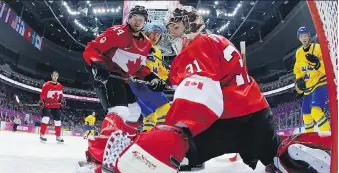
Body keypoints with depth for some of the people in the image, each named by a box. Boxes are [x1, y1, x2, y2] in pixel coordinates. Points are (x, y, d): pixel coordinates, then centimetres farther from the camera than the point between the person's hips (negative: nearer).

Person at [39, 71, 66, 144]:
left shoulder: (60, 86, 7)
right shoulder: (46, 85, -10)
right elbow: (42, 94, -11)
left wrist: (62, 99, -2)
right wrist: (41, 101, -26)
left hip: (56, 106, 5)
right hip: (47, 105, -5)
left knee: (58, 120, 7)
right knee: (46, 118, -19)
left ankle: (58, 136, 18)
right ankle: (42, 135, -8)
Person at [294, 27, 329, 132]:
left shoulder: (318, 48, -10)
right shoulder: (298, 53, 9)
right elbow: (297, 70, 21)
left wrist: (317, 63, -33)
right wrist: (299, 80, 5)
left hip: (320, 84, -6)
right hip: (308, 88, 7)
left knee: (316, 111, -26)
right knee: (306, 115, 10)